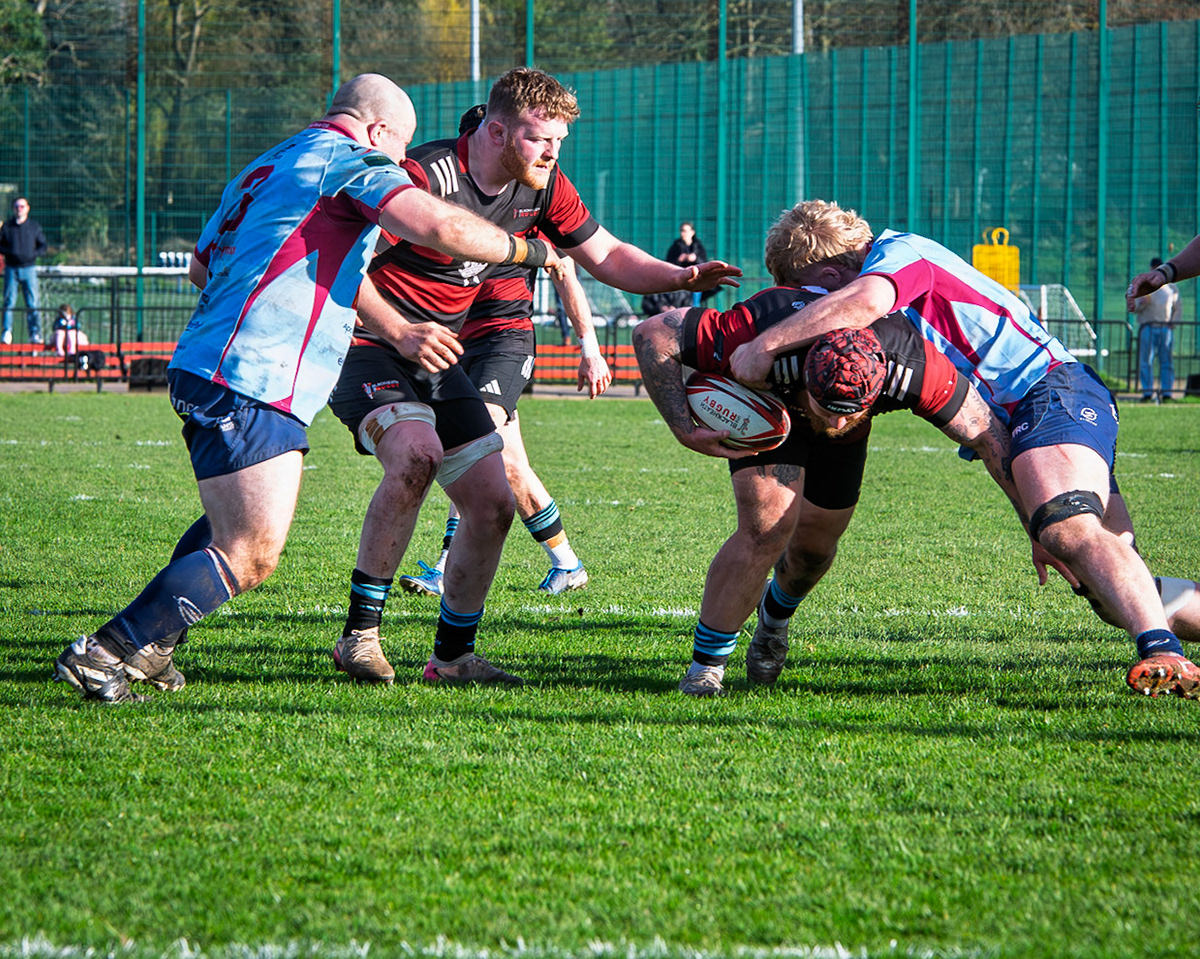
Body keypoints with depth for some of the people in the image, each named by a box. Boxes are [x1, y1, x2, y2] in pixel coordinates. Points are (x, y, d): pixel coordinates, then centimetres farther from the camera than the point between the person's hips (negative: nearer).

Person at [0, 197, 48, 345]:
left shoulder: (34, 226, 7)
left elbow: (43, 247, 9)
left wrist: (33, 254, -10)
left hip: (29, 267, 0)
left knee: (32, 302, -3)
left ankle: (35, 334, -1)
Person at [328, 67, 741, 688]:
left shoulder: (542, 188, -1)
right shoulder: (426, 177, -24)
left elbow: (606, 257, 11)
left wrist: (681, 277, -6)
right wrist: (399, 333, -37)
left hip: (437, 357, 8)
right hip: (367, 349, -8)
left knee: (492, 505, 1)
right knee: (416, 455, -33)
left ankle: (452, 657, 17)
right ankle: (361, 632, -23)